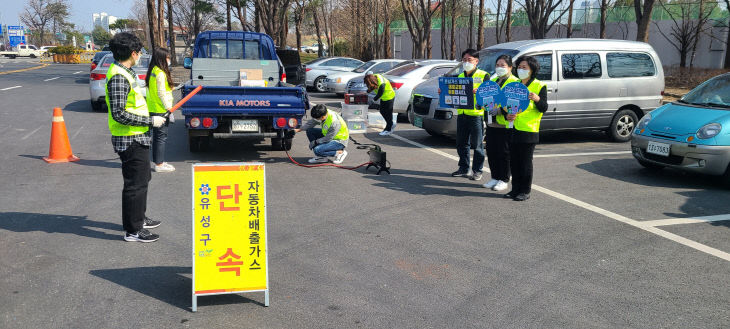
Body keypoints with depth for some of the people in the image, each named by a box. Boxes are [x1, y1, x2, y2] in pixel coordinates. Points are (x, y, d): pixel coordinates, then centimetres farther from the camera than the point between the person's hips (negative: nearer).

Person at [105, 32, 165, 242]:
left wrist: (149, 119, 15)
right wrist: (150, 121, -20)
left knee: (143, 178, 22)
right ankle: (133, 230, 7)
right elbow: (119, 114, -26)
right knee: (135, 183, -3)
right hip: (130, 140, -11)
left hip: (137, 138, 11)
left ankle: (138, 218, 36)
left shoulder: (125, 72, 13)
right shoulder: (118, 76, -20)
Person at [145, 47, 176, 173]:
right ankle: (159, 164, 0)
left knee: (157, 136, 15)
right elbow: (161, 93, -19)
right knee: (161, 137, -4)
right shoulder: (160, 73, -16)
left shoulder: (153, 71, 12)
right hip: (160, 110, -10)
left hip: (153, 109, 10)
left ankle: (158, 161, 24)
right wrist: (168, 108, -17)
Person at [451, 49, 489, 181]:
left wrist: (479, 92, -26)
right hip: (461, 114, 6)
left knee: (477, 145, -1)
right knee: (461, 144, 11)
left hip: (476, 114, -6)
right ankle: (464, 168, 22)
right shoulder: (460, 77, 17)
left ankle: (477, 171, 8)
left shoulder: (483, 75, 0)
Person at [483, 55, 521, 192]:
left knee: (504, 153, 0)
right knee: (491, 151, 11)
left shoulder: (514, 82, -6)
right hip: (492, 122, 8)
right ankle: (495, 178, 22)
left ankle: (503, 180, 10)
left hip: (505, 124, -7)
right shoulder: (493, 80, 18)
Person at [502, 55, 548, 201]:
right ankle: (515, 189, 19)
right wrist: (507, 115, -2)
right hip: (513, 128, 6)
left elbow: (544, 108, -7)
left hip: (529, 130, -6)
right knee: (514, 161, 9)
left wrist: (537, 99, -27)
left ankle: (525, 191, 6)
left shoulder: (539, 86, -2)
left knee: (526, 162, -2)